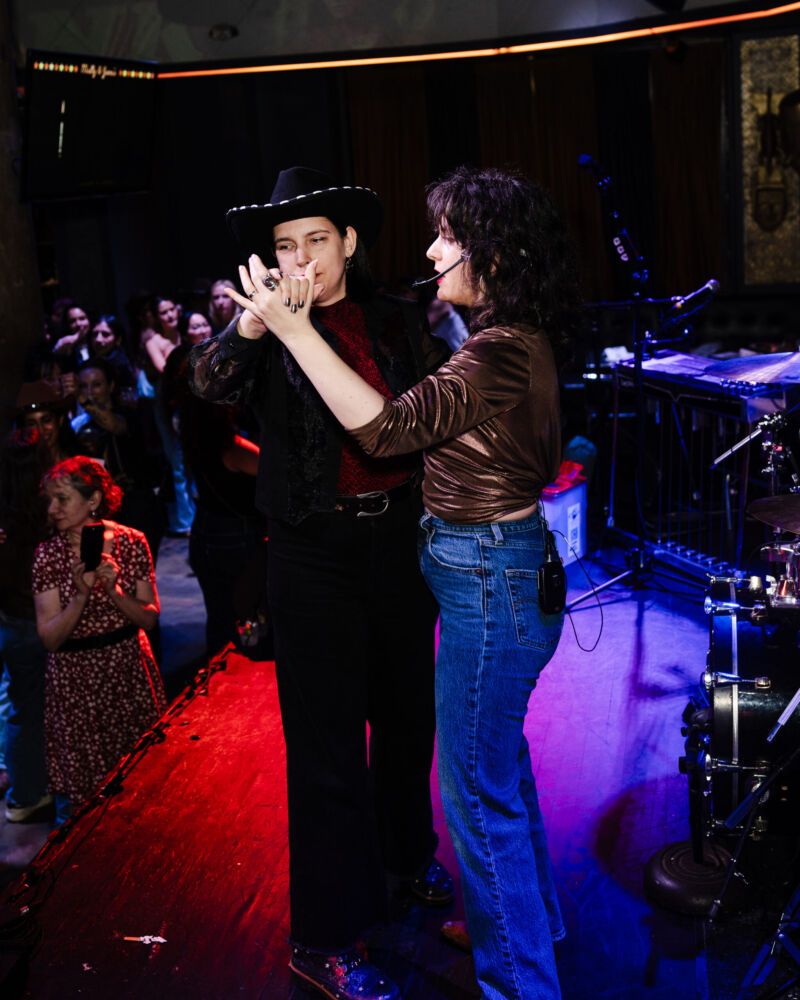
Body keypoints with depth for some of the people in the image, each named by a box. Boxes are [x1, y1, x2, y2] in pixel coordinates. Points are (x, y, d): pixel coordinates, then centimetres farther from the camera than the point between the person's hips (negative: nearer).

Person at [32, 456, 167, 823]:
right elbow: (50, 639, -11)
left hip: (129, 669, 2)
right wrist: (81, 595, -25)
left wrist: (114, 591, -21)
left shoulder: (131, 542, -5)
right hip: (74, 677, -1)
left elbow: (150, 617, -4)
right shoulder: (48, 554, -8)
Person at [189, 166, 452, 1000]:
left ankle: (407, 855, 44)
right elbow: (213, 383, -21)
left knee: (406, 708, 19)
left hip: (401, 533, 4)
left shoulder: (397, 323, 7)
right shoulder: (270, 332, -2)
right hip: (316, 549, -4)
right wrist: (249, 324, -39)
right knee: (327, 737, 0)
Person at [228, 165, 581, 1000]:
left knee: (479, 794, 3)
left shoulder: (500, 352, -23)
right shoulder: (519, 341, 9)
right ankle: (532, 923, 45)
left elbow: (385, 427, -31)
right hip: (503, 566, 11)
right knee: (500, 767, 25)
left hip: (490, 582, -11)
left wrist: (294, 329, -28)